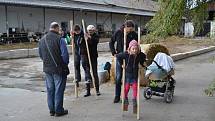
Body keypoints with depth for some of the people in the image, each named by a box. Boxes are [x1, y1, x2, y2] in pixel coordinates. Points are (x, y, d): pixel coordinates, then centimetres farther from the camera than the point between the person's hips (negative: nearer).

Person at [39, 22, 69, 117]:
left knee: (50, 90, 14)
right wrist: (65, 64, -1)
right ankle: (59, 110, 10)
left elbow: (41, 55, 15)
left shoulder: (42, 40, 8)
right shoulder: (59, 39, -14)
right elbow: (65, 54, -17)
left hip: (47, 69, 6)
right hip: (59, 69, -6)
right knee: (59, 90, 3)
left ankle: (51, 110, 22)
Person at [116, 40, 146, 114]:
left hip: (135, 75, 1)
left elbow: (144, 57, 15)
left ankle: (134, 104, 10)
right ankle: (125, 102, 24)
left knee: (135, 88, 0)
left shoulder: (140, 55, -9)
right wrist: (121, 64, -4)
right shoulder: (126, 54, -17)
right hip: (127, 74, -1)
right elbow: (118, 56, -3)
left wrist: (142, 63, 6)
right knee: (126, 88, 6)